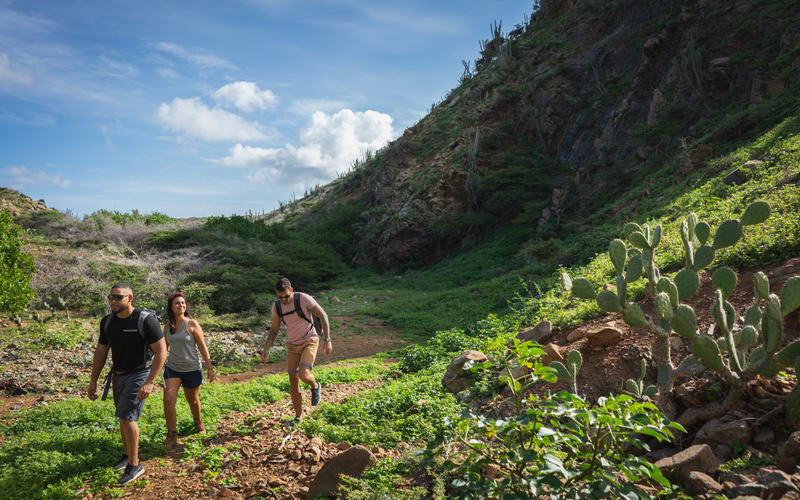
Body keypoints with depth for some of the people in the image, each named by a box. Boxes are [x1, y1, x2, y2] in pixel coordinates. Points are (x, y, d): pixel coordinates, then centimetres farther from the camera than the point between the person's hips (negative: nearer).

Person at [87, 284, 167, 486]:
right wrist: (93, 381, 8)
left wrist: (149, 382, -25)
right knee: (124, 417, 16)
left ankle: (134, 465, -2)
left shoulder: (146, 320, -20)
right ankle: (127, 455, 35)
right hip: (119, 374, 7)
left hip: (139, 373, -7)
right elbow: (100, 351, 11)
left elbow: (161, 351, -20)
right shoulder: (107, 322, 0)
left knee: (126, 416, -14)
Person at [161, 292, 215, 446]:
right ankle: (172, 435, 1)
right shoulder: (167, 327, 2)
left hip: (192, 369, -3)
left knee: (193, 400, 14)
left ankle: (198, 421, 45)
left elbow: (202, 346, -7)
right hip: (172, 368, 3)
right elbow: (164, 347, 16)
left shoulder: (192, 324, -10)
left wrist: (209, 367, -7)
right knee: (168, 400, -12)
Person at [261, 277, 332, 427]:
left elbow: (323, 316, -10)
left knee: (303, 375, -23)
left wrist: (327, 340, -13)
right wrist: (266, 349, 1)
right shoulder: (276, 307, -3)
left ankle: (315, 386, 14)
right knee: (293, 380, 1)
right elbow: (274, 329, 11)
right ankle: (298, 416, 16)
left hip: (309, 341, -5)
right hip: (292, 345, 5)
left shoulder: (304, 299, -18)